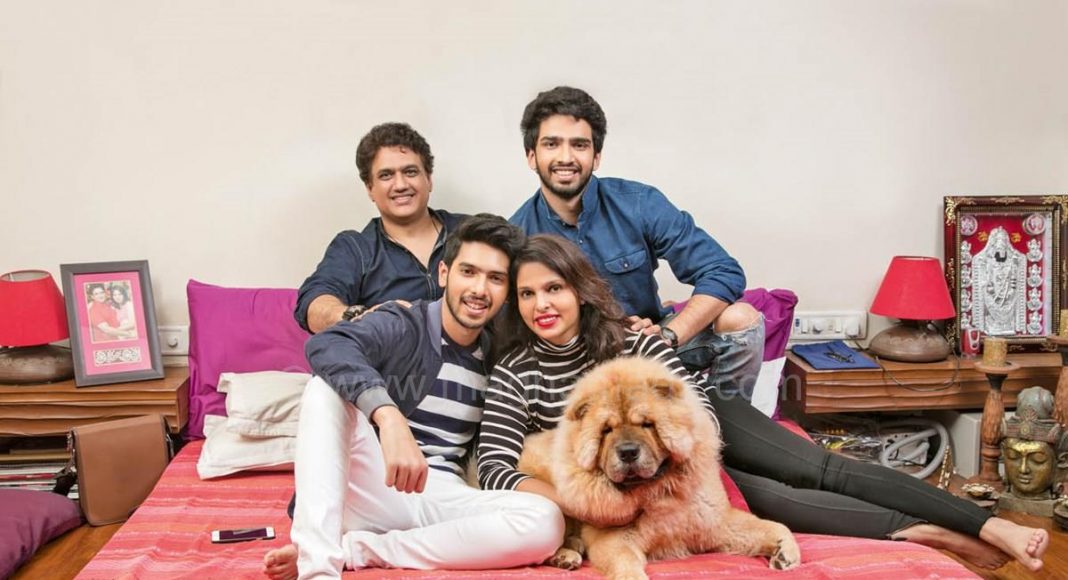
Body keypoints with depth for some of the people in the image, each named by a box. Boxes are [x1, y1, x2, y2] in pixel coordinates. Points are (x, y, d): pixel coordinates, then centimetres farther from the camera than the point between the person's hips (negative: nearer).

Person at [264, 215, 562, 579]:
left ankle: (351, 550, -23)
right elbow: (327, 346, -27)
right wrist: (388, 417, -42)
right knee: (326, 389, -25)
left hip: (439, 500, 3)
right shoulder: (401, 325, -4)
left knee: (547, 522, -25)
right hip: (373, 488, -3)